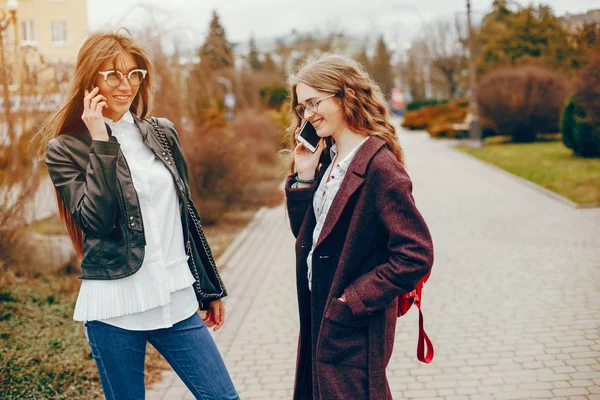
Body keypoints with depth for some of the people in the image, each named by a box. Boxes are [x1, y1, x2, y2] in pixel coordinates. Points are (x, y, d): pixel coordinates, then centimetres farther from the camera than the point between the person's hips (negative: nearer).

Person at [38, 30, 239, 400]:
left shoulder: (163, 133, 8)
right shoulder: (65, 148, -3)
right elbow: (96, 219, -16)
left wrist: (210, 288, 16)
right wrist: (100, 142, -15)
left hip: (178, 300, 4)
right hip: (115, 308, -3)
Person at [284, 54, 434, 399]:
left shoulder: (378, 164, -20)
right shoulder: (328, 158, 5)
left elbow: (416, 255, -23)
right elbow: (306, 231, 11)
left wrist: (353, 300, -19)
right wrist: (304, 177, -3)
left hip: (354, 329, -8)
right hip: (319, 320, 8)